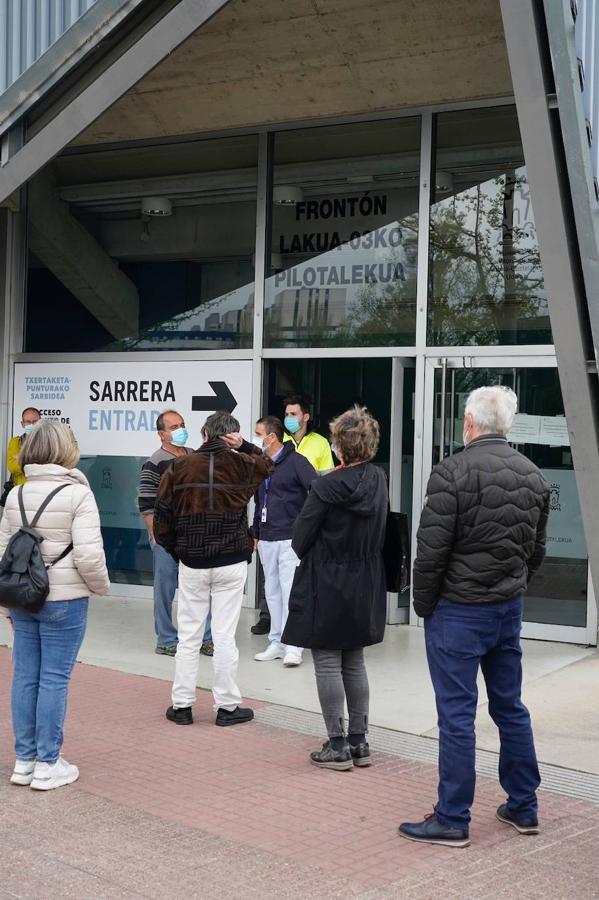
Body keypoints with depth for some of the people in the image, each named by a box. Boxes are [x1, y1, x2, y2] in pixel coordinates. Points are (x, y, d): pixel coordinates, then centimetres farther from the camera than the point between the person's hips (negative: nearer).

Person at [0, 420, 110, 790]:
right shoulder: (78, 494, -12)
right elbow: (88, 555, -18)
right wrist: (102, 586, 1)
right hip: (64, 600, -5)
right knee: (54, 679, 1)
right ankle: (48, 765, 8)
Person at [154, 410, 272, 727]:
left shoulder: (179, 468, -3)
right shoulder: (242, 466, -3)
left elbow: (161, 517, 0)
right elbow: (268, 465, 21)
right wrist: (244, 446, 5)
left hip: (191, 564, 1)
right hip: (231, 564, -1)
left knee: (188, 636, 9)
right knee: (224, 636, 3)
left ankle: (182, 705, 13)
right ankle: (227, 706, 9)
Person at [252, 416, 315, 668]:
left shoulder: (296, 462, -8)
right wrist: (256, 534, 20)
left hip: (290, 539, -7)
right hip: (267, 540, 7)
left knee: (290, 591, -9)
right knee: (272, 592, 10)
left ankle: (293, 647, -7)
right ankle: (276, 644, 17)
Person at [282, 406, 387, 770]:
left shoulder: (327, 486, -19)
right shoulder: (380, 481, -1)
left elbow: (300, 540, -12)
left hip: (326, 589, -6)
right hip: (366, 587, 6)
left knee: (328, 665, 4)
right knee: (355, 663, 16)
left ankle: (337, 746, 7)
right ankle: (359, 742, 20)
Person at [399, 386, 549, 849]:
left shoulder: (454, 471, -16)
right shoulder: (533, 475, 4)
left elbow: (432, 549, -15)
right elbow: (536, 549, 11)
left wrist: (424, 604, -2)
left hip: (458, 610, -6)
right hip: (509, 609, 6)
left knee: (456, 714, 0)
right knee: (511, 707, 17)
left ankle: (453, 820, 6)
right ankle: (523, 807, 26)